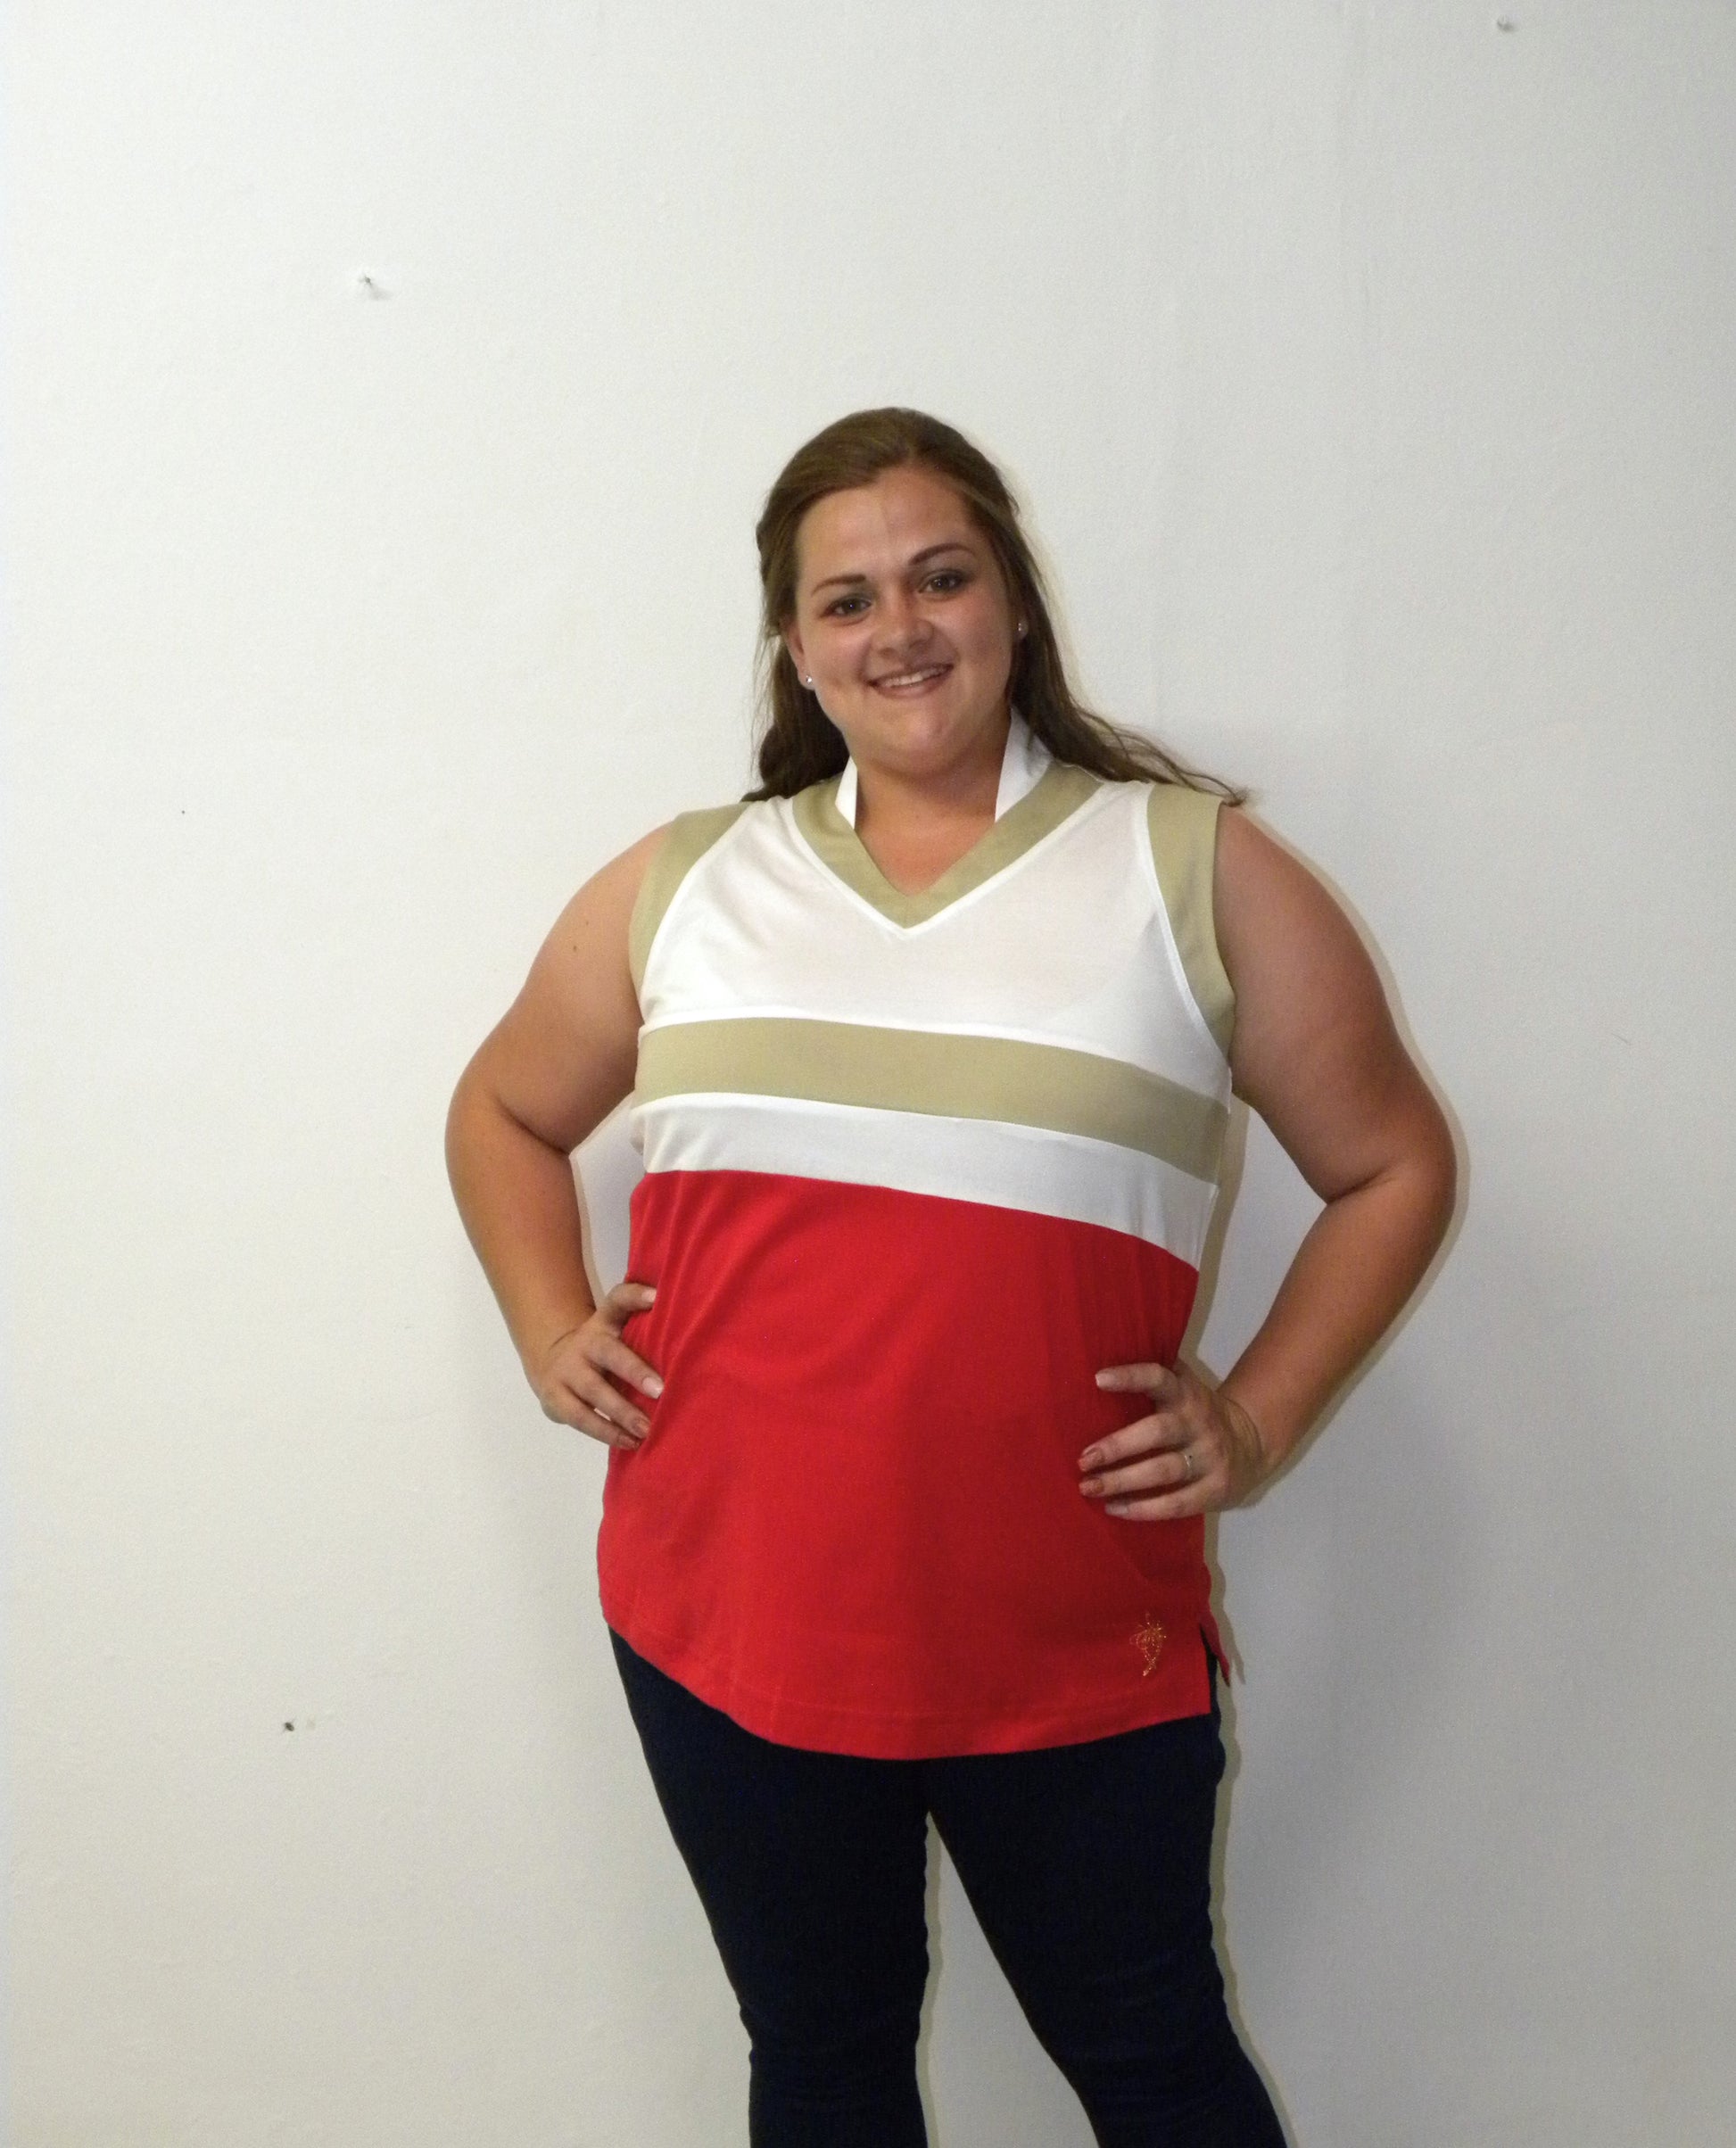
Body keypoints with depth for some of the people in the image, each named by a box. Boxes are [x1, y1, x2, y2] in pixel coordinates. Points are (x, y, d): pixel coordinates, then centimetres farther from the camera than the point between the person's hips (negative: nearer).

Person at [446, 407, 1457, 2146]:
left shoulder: (1198, 873, 0)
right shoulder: (679, 887, 7)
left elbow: (1391, 1165, 6)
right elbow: (504, 1113, 21)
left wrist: (1257, 1421, -3)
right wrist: (550, 1333, 6)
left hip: (1074, 1635, -2)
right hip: (727, 1611, 3)